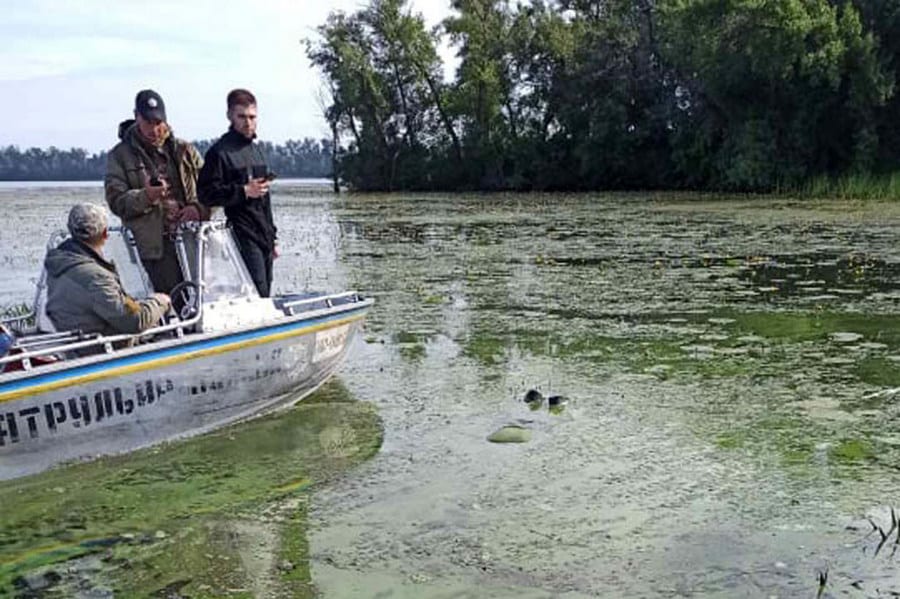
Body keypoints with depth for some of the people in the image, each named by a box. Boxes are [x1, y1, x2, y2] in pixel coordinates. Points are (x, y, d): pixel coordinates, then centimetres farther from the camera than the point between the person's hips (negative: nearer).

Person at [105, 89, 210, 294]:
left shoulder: (184, 150, 15)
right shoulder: (120, 155, 7)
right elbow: (116, 202, -2)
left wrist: (199, 209, -6)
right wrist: (145, 197, -21)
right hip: (153, 245, -3)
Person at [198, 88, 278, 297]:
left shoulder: (256, 149, 19)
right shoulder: (220, 151, -6)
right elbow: (206, 194, -12)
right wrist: (244, 191, -21)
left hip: (264, 236, 8)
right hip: (244, 238, -8)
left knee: (265, 296, 7)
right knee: (257, 294, -13)